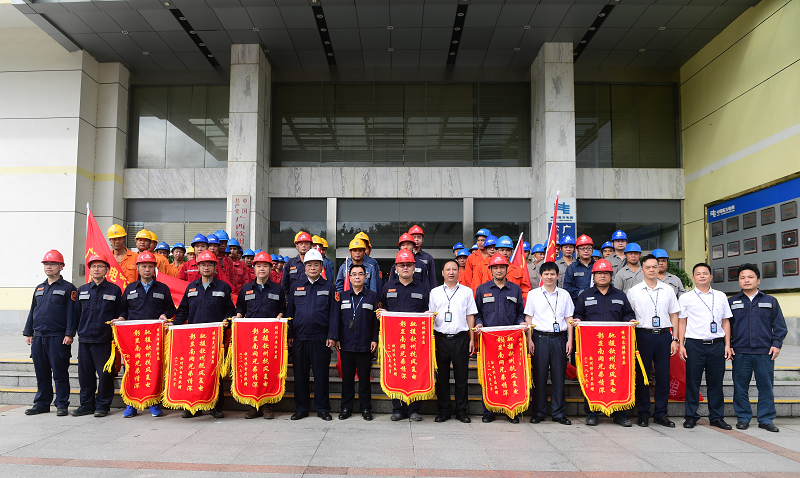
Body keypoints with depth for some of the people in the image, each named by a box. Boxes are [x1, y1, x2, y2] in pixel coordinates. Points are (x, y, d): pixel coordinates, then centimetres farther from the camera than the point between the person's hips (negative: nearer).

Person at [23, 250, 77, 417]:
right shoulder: (39, 289, 17)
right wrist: (28, 333, 14)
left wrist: (69, 334, -14)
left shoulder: (68, 288, -1)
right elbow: (32, 311, 20)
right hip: (38, 337, 6)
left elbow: (72, 312, -7)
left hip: (58, 338, -6)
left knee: (60, 373, -2)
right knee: (41, 373, 10)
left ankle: (62, 404, 5)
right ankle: (42, 403, 20)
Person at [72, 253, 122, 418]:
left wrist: (115, 333, -2)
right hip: (85, 339, 3)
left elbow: (119, 315, 4)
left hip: (104, 340, -3)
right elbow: (77, 314, 16)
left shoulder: (114, 290, 3)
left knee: (104, 373, 1)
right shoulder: (82, 290, 12)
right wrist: (80, 330, 8)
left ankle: (103, 404, 12)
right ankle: (87, 404, 20)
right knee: (85, 373, 9)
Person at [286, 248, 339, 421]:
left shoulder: (328, 287, 6)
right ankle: (301, 408, 18)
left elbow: (334, 313, 3)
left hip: (321, 338, -2)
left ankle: (322, 408, 14)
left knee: (321, 374, 3)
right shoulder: (295, 286, 10)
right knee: (300, 373, 7)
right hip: (299, 337, 2)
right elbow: (290, 311, 12)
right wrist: (289, 335, 5)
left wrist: (331, 336, -5)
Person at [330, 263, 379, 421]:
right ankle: (346, 408, 17)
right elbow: (337, 318, 8)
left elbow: (376, 319, 4)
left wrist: (375, 339, -2)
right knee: (347, 377, 7)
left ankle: (366, 408, 15)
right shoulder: (342, 296, 9)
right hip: (346, 344, 1)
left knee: (364, 377, 4)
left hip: (365, 345, -1)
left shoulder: (372, 296, 5)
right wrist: (336, 338, 2)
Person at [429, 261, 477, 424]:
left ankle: (461, 410, 13)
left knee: (461, 376, 3)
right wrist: (430, 338, 2)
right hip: (441, 338, 1)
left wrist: (472, 339, 3)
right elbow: (430, 316, 11)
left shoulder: (467, 292, 9)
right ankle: (444, 410, 14)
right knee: (442, 376, 4)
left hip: (460, 338, -1)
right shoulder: (435, 292, 11)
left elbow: (470, 316, 9)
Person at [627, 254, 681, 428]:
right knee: (642, 375, 1)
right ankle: (643, 413, 11)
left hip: (664, 335, 2)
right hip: (643, 335, -2)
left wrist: (674, 339, 5)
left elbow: (674, 315, 13)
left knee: (663, 375, 2)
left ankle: (661, 414, 13)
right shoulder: (633, 291, 5)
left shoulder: (668, 290, 11)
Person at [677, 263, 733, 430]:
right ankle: (691, 416, 11)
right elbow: (682, 322, 6)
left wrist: (727, 345, 8)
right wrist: (681, 345, -1)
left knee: (716, 382, 6)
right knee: (692, 381, 1)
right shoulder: (686, 298, 7)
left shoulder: (721, 297, 13)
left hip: (717, 344, 2)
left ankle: (716, 417, 17)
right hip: (694, 344, -2)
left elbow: (726, 322, 14)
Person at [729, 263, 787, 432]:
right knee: (740, 387, 4)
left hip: (765, 353, 0)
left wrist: (776, 344, -2)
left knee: (766, 386, 3)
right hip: (740, 353, 0)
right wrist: (728, 346, 1)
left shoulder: (770, 301, 10)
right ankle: (743, 417, 14)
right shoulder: (731, 302, 9)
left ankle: (766, 419, 14)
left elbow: (780, 325, 10)